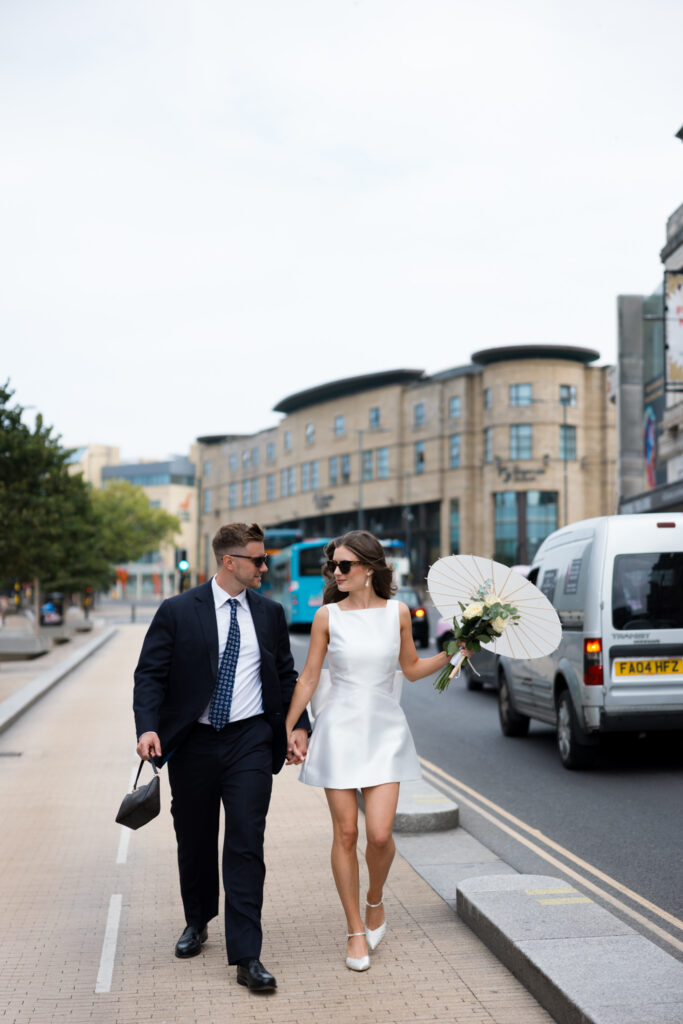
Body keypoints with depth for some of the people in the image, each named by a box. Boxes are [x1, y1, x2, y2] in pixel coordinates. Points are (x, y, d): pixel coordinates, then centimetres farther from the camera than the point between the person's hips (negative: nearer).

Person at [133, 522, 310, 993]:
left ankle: (247, 956, -4)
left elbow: (286, 675, 14)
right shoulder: (177, 612, -3)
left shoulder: (270, 612, 7)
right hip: (192, 743, 0)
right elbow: (150, 674, -5)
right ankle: (197, 922, 40)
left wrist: (299, 724, 2)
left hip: (251, 741, 1)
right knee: (195, 841, 14)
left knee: (247, 844, -7)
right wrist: (148, 728, -19)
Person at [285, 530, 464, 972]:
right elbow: (309, 677, 4)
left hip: (385, 728, 1)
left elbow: (411, 668, 13)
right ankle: (356, 930, 16)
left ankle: (375, 902, 23)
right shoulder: (328, 616, -1)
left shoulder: (397, 612, 2)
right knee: (346, 833, 2)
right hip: (340, 728, 0)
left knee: (380, 833, -8)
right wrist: (287, 728, 2)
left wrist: (452, 653, 2)